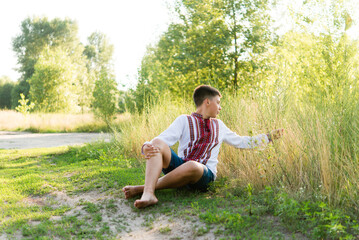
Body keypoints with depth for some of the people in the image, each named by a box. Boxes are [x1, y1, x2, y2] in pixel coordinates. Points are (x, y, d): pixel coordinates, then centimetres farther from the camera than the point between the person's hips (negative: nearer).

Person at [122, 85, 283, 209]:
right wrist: (146, 147, -28)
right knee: (158, 144, -29)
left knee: (192, 166, -37)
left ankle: (142, 188, -30)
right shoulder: (184, 120, 10)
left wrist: (270, 137, 31)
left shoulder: (219, 126, 23)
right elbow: (162, 140, -5)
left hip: (204, 174, 1)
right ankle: (148, 194, -46)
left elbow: (241, 142, 34)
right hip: (178, 166, -1)